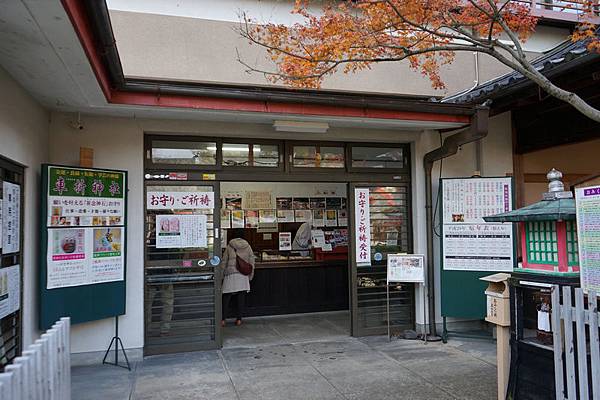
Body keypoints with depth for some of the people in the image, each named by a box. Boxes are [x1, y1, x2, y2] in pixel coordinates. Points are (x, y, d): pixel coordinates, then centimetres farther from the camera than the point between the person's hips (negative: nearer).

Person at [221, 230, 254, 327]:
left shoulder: (229, 247, -2)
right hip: (243, 276, 2)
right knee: (241, 298, 7)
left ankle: (223, 320, 3)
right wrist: (250, 276, 14)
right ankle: (239, 319, 9)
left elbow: (224, 263, 1)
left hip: (231, 276, -2)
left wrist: (222, 275, 10)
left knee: (226, 298, 4)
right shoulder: (248, 247, 5)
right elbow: (251, 263, 6)